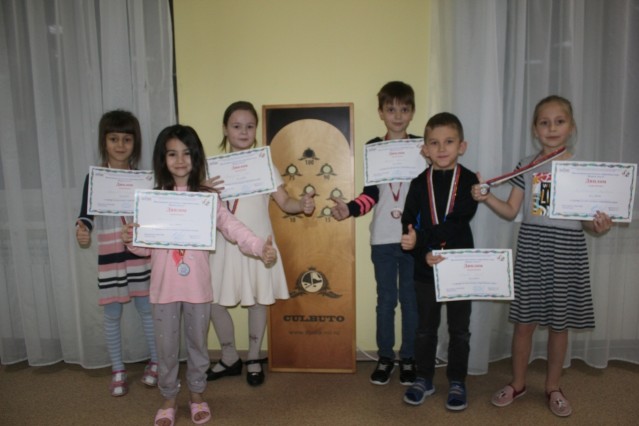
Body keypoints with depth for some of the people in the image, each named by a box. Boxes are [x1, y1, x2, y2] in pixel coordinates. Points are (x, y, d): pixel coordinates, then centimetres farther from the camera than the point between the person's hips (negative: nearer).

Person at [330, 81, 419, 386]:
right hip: (382, 238, 1)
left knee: (411, 298, 10)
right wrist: (349, 209, -13)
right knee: (386, 299, 10)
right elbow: (370, 194, 4)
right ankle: (385, 356, 25)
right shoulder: (372, 147, 4)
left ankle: (408, 357, 25)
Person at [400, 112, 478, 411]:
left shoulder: (469, 180, -6)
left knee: (459, 328, 12)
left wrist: (421, 239, -27)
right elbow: (409, 226, -7)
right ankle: (424, 378, 30)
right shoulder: (419, 184, -1)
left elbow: (458, 222, -18)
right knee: (425, 327, 15)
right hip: (425, 267, 2)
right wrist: (425, 254, -21)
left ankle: (457, 382, 29)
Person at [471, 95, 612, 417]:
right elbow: (510, 211, 4)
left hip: (567, 250, 0)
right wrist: (486, 198, -12)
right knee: (524, 321, 8)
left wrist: (598, 225, -19)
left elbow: (587, 219, 3)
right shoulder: (526, 166, 4)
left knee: (559, 323, 11)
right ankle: (517, 384, 27)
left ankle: (553, 387, 30)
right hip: (531, 248, 1)